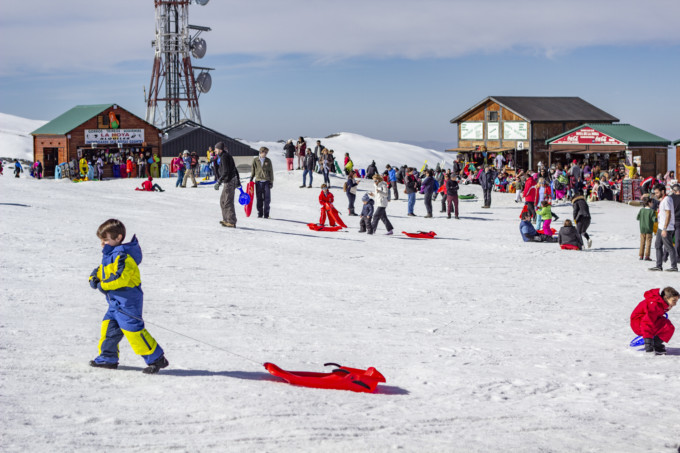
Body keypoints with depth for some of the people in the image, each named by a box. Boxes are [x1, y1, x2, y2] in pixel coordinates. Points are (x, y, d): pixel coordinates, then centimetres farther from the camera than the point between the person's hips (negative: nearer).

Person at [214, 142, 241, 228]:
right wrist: (238, 180, 29)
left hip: (229, 182, -11)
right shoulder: (227, 155, 17)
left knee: (228, 202, -9)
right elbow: (234, 169, 23)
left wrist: (219, 182, -25)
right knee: (223, 200, 17)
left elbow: (226, 172, -23)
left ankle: (232, 222, -8)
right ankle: (226, 220, 22)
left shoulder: (224, 157, -14)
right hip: (231, 181, 11)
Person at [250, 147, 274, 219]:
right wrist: (251, 178, 6)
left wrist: (271, 181, 4)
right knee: (259, 199, 3)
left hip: (266, 181, 0)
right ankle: (260, 213, 12)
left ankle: (266, 214, 5)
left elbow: (271, 171, 8)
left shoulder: (268, 161, 6)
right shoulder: (255, 160, 4)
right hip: (258, 181, 0)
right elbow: (253, 170, 12)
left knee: (267, 198, -2)